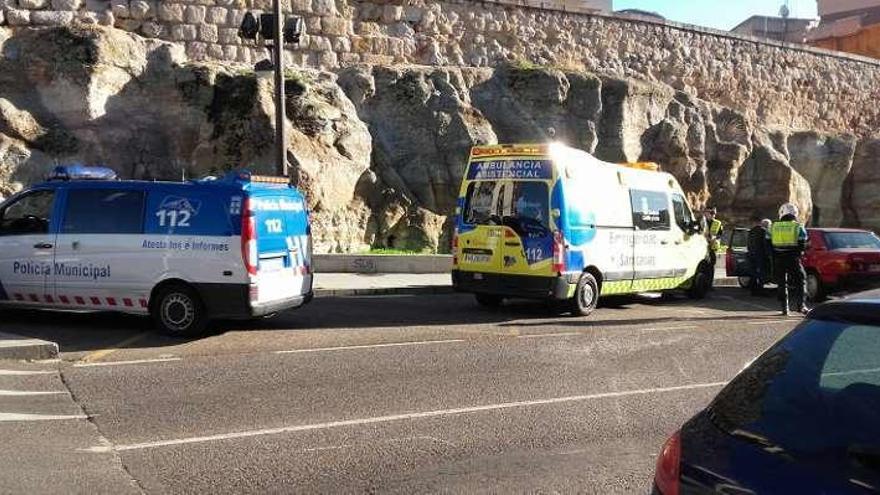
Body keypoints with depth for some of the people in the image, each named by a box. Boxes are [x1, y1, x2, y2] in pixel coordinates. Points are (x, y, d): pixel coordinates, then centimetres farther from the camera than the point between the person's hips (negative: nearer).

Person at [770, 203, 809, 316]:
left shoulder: (773, 227, 7)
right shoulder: (798, 227, -1)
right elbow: (802, 245, -3)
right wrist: (799, 253, 14)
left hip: (778, 259, 3)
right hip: (793, 259, -3)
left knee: (782, 283, 9)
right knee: (800, 281, 5)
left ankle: (785, 308, 8)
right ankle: (801, 305, -6)